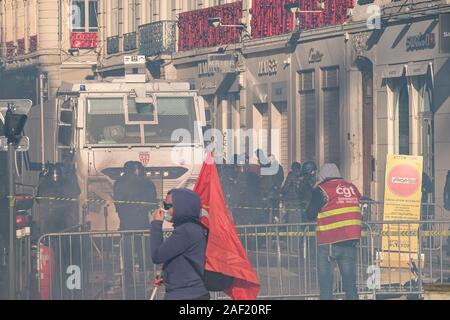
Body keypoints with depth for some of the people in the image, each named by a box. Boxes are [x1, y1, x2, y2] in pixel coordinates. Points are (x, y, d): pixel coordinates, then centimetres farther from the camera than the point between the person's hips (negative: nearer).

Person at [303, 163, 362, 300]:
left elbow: (310, 215, -5)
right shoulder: (353, 188, 9)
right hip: (351, 241, 5)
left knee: (325, 279, 1)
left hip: (329, 241, -5)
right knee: (350, 279, 11)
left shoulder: (322, 190, -6)